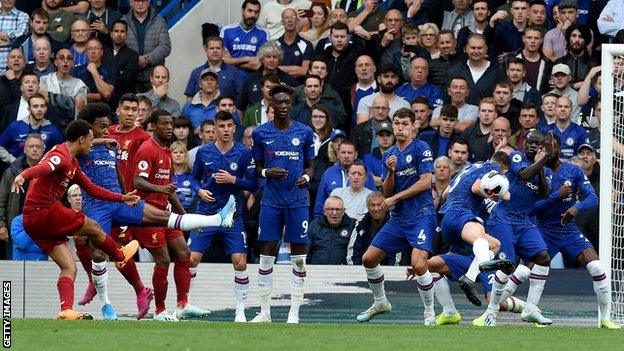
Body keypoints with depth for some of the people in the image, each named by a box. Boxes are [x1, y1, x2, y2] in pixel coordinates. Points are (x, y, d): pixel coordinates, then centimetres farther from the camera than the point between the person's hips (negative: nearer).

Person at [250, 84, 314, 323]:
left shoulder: (304, 133, 4)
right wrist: (267, 172, -11)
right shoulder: (261, 133, 5)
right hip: (271, 201, 0)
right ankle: (264, 311, 7)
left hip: (298, 200, 0)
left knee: (299, 257, 0)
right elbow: (257, 168, 11)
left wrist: (306, 177, -11)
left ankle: (294, 313, 5)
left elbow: (310, 166, 11)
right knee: (267, 255, -1)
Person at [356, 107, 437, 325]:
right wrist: (391, 172, -10)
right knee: (368, 258, 7)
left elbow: (425, 182, -14)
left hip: (421, 215, -7)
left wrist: (396, 197, -11)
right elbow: (387, 192, 10)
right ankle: (380, 303, 28)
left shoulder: (421, 148, -7)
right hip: (398, 217, 7)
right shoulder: (389, 155, 12)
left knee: (418, 264, -24)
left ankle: (430, 313, -8)